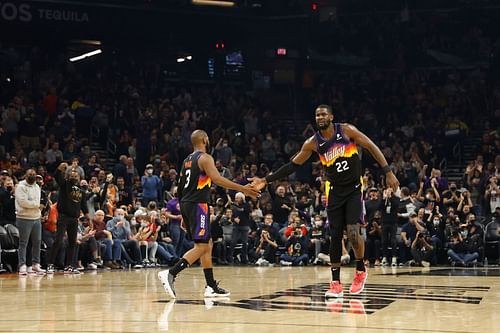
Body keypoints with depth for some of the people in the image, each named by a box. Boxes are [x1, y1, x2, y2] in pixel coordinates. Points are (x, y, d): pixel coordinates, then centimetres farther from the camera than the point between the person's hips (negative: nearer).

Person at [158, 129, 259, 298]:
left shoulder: (187, 160, 18)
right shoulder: (205, 158, -7)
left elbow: (181, 187, 21)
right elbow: (217, 179, -22)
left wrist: (184, 215, 26)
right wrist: (243, 189, -21)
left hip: (186, 204, 9)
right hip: (198, 204, -9)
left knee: (207, 244, 13)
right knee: (201, 247, -11)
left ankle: (211, 287, 12)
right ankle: (170, 273, -24)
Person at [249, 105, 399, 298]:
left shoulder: (346, 130, -10)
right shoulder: (313, 143, -3)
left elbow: (371, 147, -8)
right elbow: (293, 165, 1)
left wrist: (388, 172, -15)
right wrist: (267, 180, -4)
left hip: (354, 188, -3)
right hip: (334, 191, 3)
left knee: (353, 231, -16)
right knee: (335, 236, -1)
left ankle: (361, 271, 9)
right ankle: (336, 283, 6)